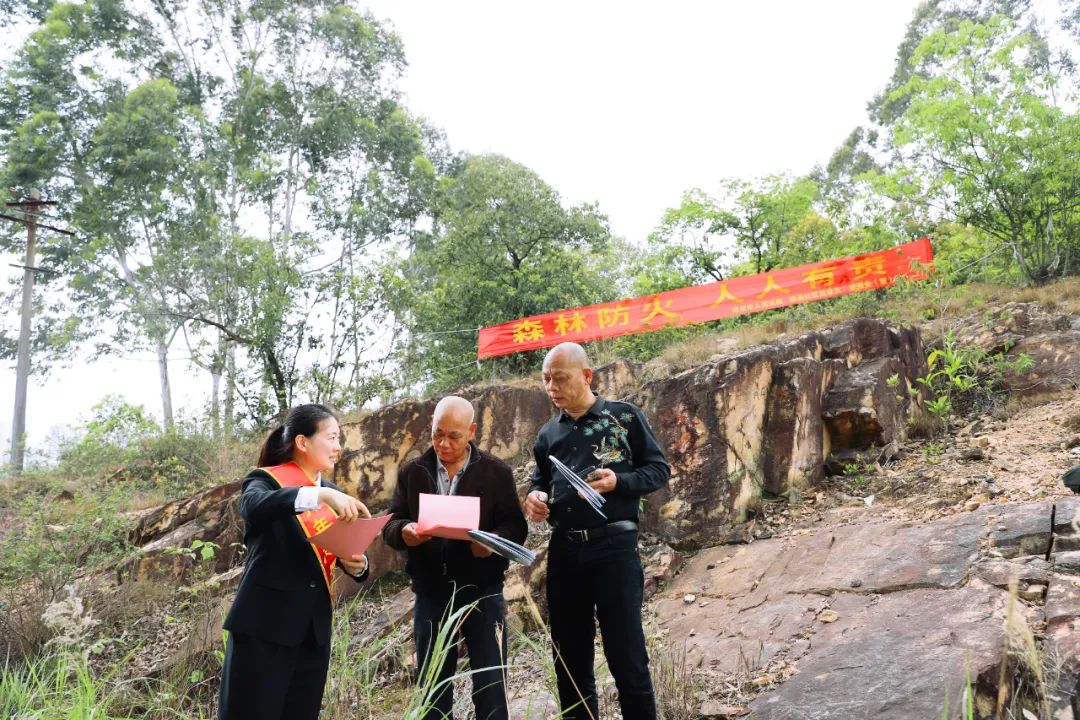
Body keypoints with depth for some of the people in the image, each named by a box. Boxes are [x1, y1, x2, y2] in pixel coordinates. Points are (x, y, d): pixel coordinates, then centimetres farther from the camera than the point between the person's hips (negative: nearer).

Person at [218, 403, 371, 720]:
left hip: (314, 629, 6)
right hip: (265, 625, -6)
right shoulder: (265, 480, -5)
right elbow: (253, 506, -29)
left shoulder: (334, 495, 12)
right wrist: (320, 495, -38)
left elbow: (348, 551, 15)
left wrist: (356, 565, -7)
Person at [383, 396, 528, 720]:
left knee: (490, 682, 1)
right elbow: (390, 524, 3)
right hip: (430, 593, 2)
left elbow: (516, 526, -4)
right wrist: (405, 532, -20)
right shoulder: (412, 472, 6)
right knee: (432, 684, 12)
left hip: (482, 591, -2)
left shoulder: (496, 471, 0)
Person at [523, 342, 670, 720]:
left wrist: (617, 481, -19)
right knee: (569, 657, 11)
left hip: (614, 546, -5)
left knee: (626, 654, -2)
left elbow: (659, 469, -1)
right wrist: (534, 497, -1)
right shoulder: (548, 433, 12)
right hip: (564, 551, 5)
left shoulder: (624, 416, -1)